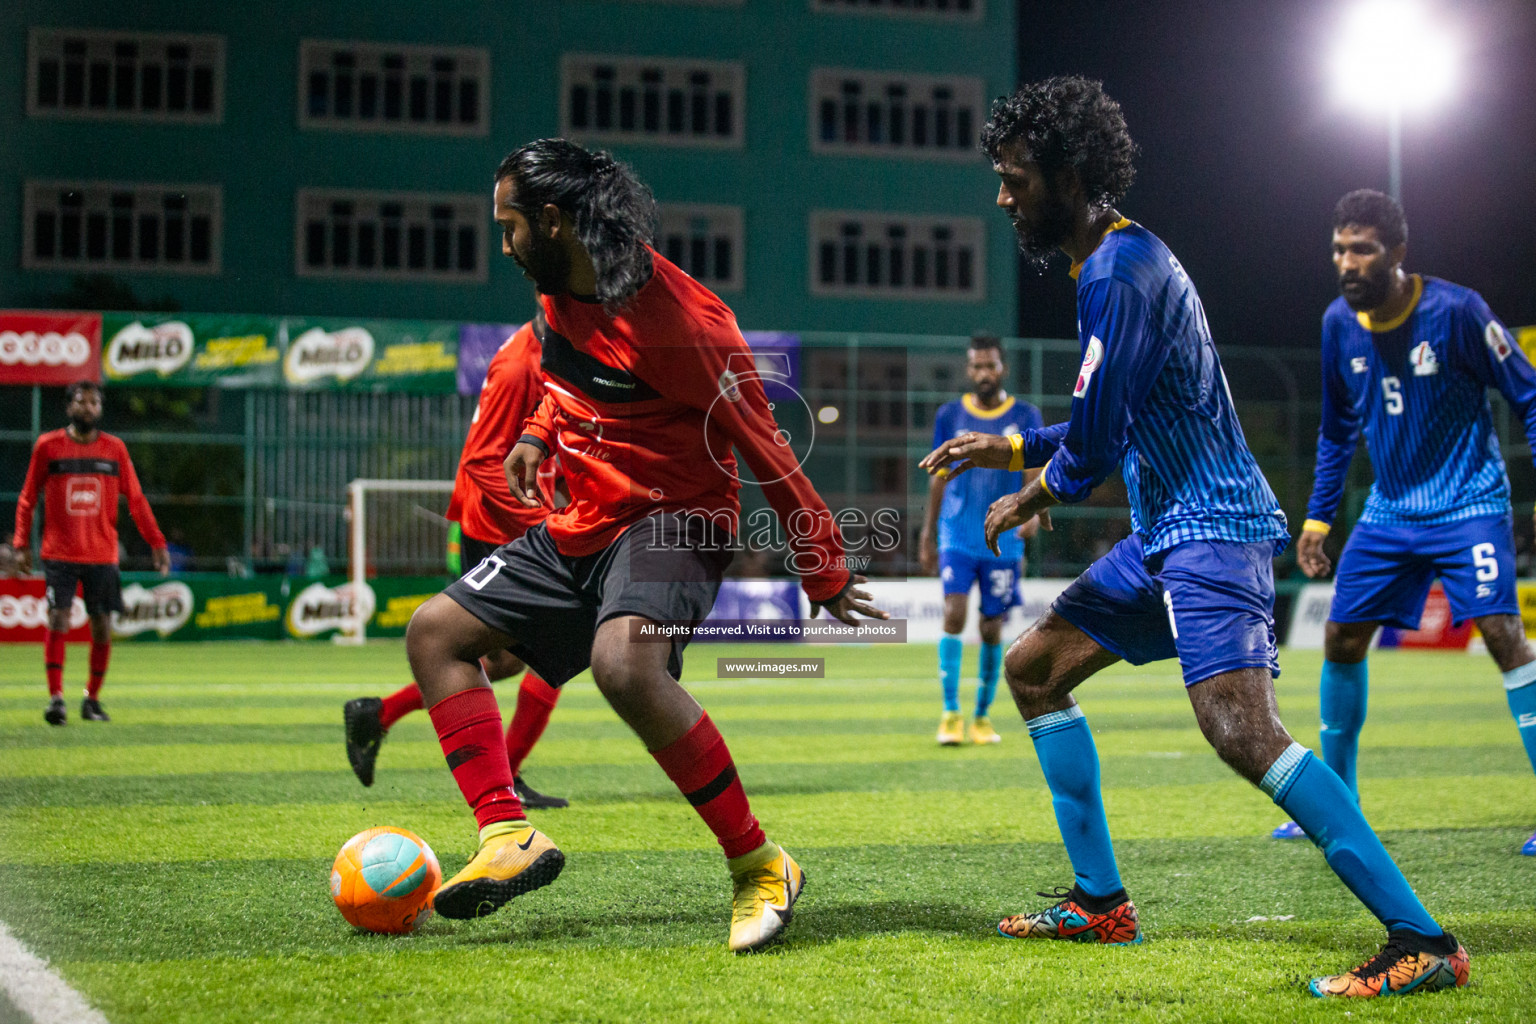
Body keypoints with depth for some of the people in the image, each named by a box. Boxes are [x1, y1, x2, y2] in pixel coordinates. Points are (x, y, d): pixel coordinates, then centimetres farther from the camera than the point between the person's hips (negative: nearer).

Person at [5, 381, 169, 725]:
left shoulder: (115, 448, 6)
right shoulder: (48, 446, 3)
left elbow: (136, 500, 9)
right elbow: (27, 499, 9)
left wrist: (157, 543, 2)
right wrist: (21, 544, 1)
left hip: (103, 555, 1)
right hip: (59, 553, -1)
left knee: (102, 626, 1)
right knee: (57, 620, -11)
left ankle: (92, 698, 14)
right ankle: (55, 697, -8)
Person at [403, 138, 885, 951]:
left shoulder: (676, 320, -23)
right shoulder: (558, 293, 2)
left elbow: (764, 448, -17)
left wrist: (824, 574, -13)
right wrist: (538, 434, 8)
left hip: (671, 520, -9)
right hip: (582, 524, 9)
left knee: (624, 663, -36)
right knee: (435, 632, 6)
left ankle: (758, 865, -24)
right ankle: (509, 836, -3)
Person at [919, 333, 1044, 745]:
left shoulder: (1026, 417, 3)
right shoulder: (950, 416, 6)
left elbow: (1036, 475, -4)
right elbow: (939, 477, 13)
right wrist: (927, 534, 12)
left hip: (1003, 538, 0)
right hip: (957, 536, 0)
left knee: (992, 627, 3)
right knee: (953, 614, -15)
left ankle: (983, 716, 18)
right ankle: (951, 713, -10)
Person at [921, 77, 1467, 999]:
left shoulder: (1120, 271, -15)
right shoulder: (1121, 259, 18)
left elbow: (1093, 446, -16)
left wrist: (1026, 503, 3)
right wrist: (1007, 448, 26)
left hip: (1212, 530, -11)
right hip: (1169, 533, 11)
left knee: (1241, 729, -25)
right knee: (1033, 667, 16)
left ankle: (1423, 942, -25)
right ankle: (1100, 903, 20)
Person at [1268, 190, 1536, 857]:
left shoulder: (1456, 311, -16)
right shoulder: (1339, 324, 0)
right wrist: (1318, 516, 14)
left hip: (1469, 503, -6)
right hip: (1389, 510, 6)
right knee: (1342, 638, 5)